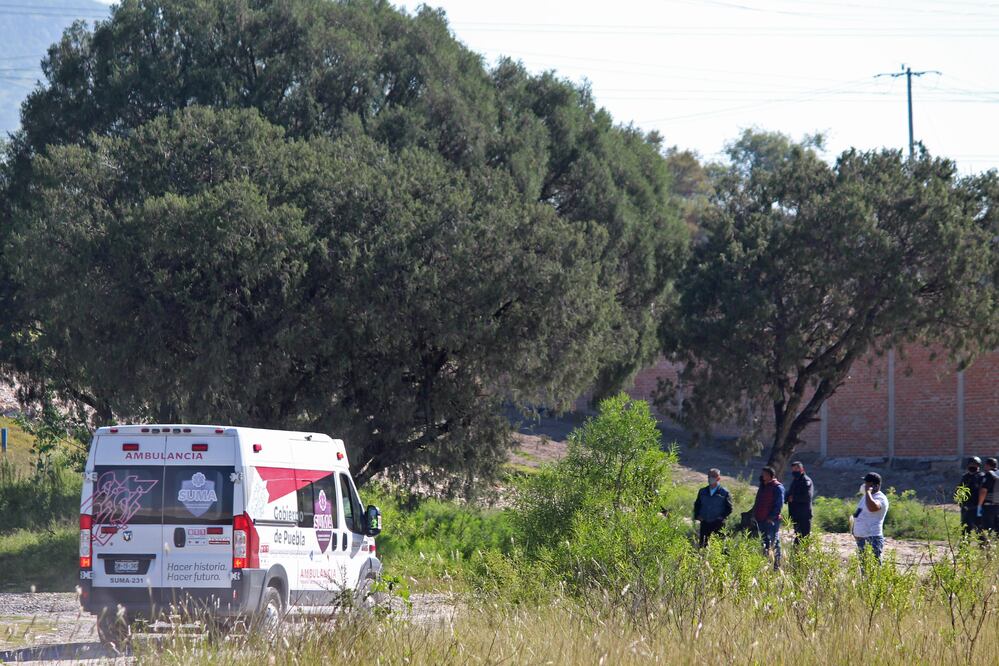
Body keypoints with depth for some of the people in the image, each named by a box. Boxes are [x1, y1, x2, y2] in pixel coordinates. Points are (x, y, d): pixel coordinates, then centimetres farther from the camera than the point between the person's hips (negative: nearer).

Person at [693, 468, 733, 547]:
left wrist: (722, 517, -13)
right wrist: (697, 516, 3)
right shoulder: (702, 492, 10)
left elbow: (729, 508, 1)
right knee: (703, 544, 4)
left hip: (718, 524, -4)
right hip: (704, 524, 4)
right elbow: (697, 505, 19)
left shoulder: (724, 493, -2)